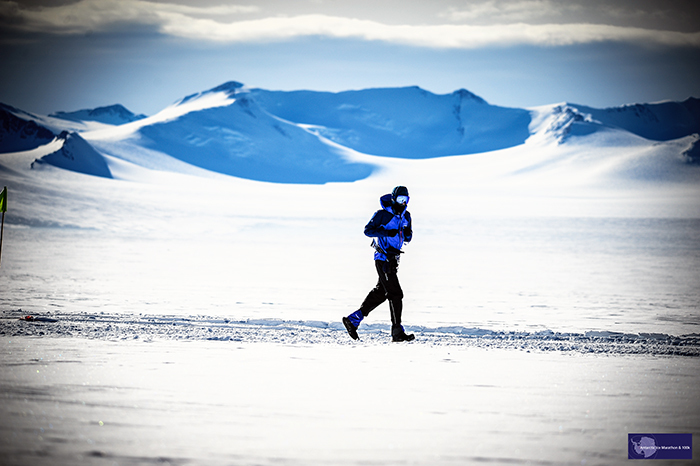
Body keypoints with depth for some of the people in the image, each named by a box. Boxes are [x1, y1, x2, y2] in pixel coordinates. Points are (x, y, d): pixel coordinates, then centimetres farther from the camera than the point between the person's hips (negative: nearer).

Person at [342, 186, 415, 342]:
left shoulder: (406, 216, 10)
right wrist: (386, 232, -23)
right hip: (383, 258, -9)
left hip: (393, 258, 9)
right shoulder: (383, 214, -11)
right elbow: (368, 230, -10)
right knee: (395, 294, -11)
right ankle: (397, 332, -8)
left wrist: (407, 234, -8)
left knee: (381, 292, 15)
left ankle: (353, 319, 23)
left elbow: (408, 238, 16)